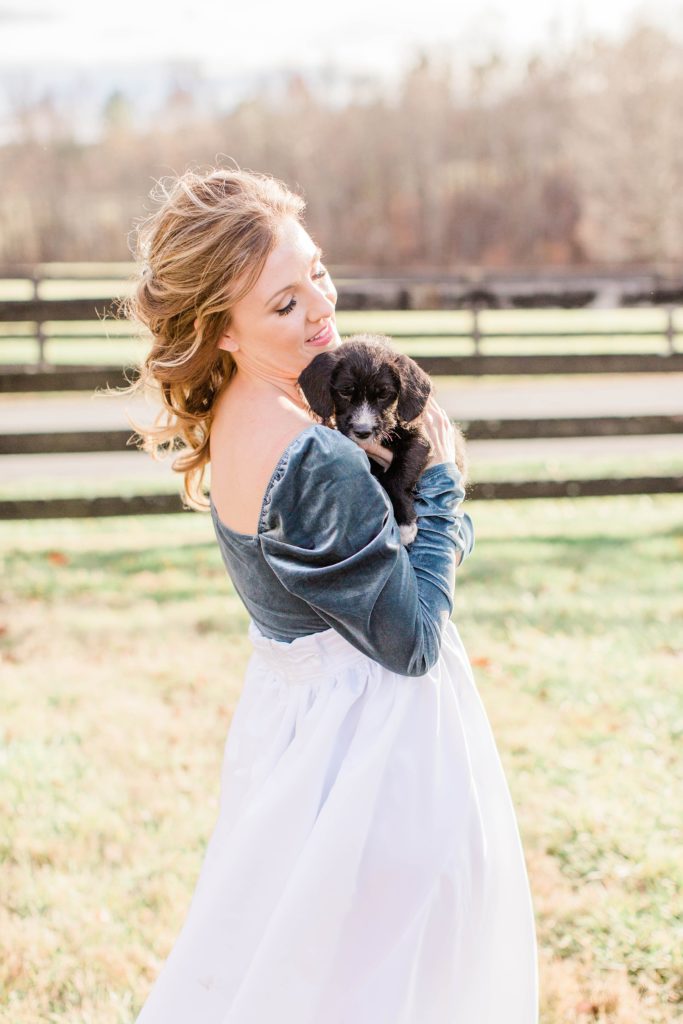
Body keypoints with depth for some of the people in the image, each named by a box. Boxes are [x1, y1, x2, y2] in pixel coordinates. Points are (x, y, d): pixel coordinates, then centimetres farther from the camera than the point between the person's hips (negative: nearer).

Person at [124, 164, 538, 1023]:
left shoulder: (234, 418, 0)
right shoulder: (315, 461, -28)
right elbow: (413, 641, -22)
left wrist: (381, 458, -6)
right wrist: (439, 482, -13)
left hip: (292, 716, 9)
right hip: (371, 743, -9)